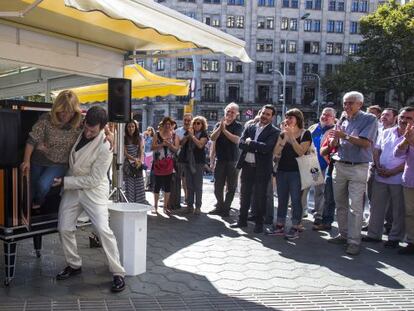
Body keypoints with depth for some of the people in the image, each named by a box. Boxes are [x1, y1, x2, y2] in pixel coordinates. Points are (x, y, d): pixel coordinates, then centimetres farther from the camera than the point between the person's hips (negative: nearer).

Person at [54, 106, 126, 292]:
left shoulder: (104, 148, -24)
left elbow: (93, 180, -21)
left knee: (103, 229, -16)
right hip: (71, 187, 6)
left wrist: (64, 181, -18)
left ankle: (118, 273, -6)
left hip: (94, 190, -6)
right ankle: (74, 265, 27)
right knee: (64, 228, 6)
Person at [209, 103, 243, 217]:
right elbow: (213, 138, -5)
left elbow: (236, 139, -17)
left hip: (233, 161, -3)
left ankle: (226, 208, 13)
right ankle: (220, 206, 22)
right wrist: (220, 127, -18)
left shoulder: (238, 126, -1)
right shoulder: (219, 125, 9)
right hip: (220, 160, 3)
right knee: (218, 186, 7)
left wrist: (224, 130, -21)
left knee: (231, 187, 3)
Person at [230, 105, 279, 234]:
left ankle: (259, 223, 19)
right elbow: (241, 143, -3)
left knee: (259, 197, 5)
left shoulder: (274, 132, -5)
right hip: (247, 166, 5)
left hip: (262, 168, -4)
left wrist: (250, 142, -11)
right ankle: (242, 220, 27)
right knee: (244, 195, 14)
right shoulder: (250, 127, 9)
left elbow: (266, 147, -20)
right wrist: (257, 147, -14)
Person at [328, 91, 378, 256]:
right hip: (340, 166, 6)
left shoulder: (369, 119, -4)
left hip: (358, 168, -6)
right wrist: (335, 139, -8)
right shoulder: (342, 120, 12)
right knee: (340, 204, 12)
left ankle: (354, 241, -1)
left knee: (355, 207, -7)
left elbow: (366, 143, -17)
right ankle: (343, 235, 24)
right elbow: (333, 145, 14)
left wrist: (345, 136, -17)